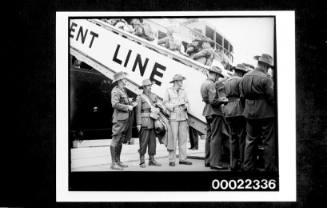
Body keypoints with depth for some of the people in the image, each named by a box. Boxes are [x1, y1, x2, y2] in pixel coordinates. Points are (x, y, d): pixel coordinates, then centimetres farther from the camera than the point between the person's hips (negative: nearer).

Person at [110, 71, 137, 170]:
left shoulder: (123, 90, 18)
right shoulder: (115, 91, -12)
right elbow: (115, 104, -24)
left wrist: (132, 104, 9)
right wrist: (127, 107, -18)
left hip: (125, 119, 10)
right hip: (119, 119, -10)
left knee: (120, 141, 13)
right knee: (115, 141, -5)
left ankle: (118, 161, 20)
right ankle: (113, 163, -2)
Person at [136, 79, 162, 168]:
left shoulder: (154, 96, 14)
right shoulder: (140, 97, -1)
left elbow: (158, 107, 16)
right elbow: (138, 111, -5)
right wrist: (138, 124, -10)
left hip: (153, 122, 5)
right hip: (144, 122, -5)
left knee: (152, 141, 7)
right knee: (143, 141, -4)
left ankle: (152, 160, 14)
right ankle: (142, 161, 3)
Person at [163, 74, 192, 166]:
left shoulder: (183, 91, 13)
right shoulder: (168, 91, 2)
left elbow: (187, 103, 13)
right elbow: (165, 103, 0)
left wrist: (186, 106, -8)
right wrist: (174, 106, -12)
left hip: (183, 117, 4)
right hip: (173, 117, -4)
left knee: (183, 138, 4)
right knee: (173, 138, -7)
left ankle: (182, 159, 10)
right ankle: (172, 160, -2)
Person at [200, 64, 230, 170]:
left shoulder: (204, 83, 14)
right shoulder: (211, 84, -16)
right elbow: (213, 101, -22)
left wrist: (220, 98, 15)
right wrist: (223, 101, -8)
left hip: (208, 112, 10)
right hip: (214, 113, -10)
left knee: (209, 137, 14)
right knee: (216, 138, -8)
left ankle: (207, 160, 19)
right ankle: (215, 162, -8)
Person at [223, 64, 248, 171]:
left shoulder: (226, 82, 17)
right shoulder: (240, 80, -7)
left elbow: (227, 96, 12)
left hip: (228, 111, 7)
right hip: (239, 111, -7)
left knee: (233, 138, 10)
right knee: (242, 138, -3)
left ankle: (234, 164, 10)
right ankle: (242, 163, -3)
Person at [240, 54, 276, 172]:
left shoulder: (245, 77, 6)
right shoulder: (265, 78, -16)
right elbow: (272, 97, -15)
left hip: (249, 114, 6)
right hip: (265, 114, -6)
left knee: (250, 140, 13)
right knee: (268, 142, 3)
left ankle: (248, 167, 16)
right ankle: (269, 168, 7)